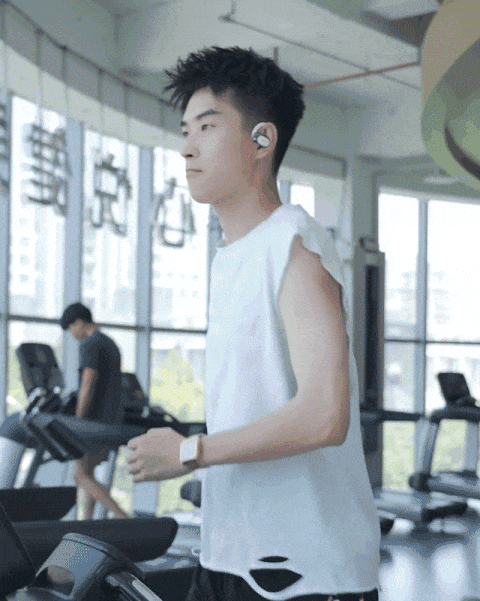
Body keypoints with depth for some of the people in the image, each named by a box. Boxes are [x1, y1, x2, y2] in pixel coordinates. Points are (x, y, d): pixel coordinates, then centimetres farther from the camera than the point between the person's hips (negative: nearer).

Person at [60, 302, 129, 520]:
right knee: (85, 474, 14)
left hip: (95, 420, -10)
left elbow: (88, 385, -19)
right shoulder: (111, 344, 20)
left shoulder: (90, 345, -11)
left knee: (81, 476, -9)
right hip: (111, 420, 10)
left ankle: (124, 518, -18)